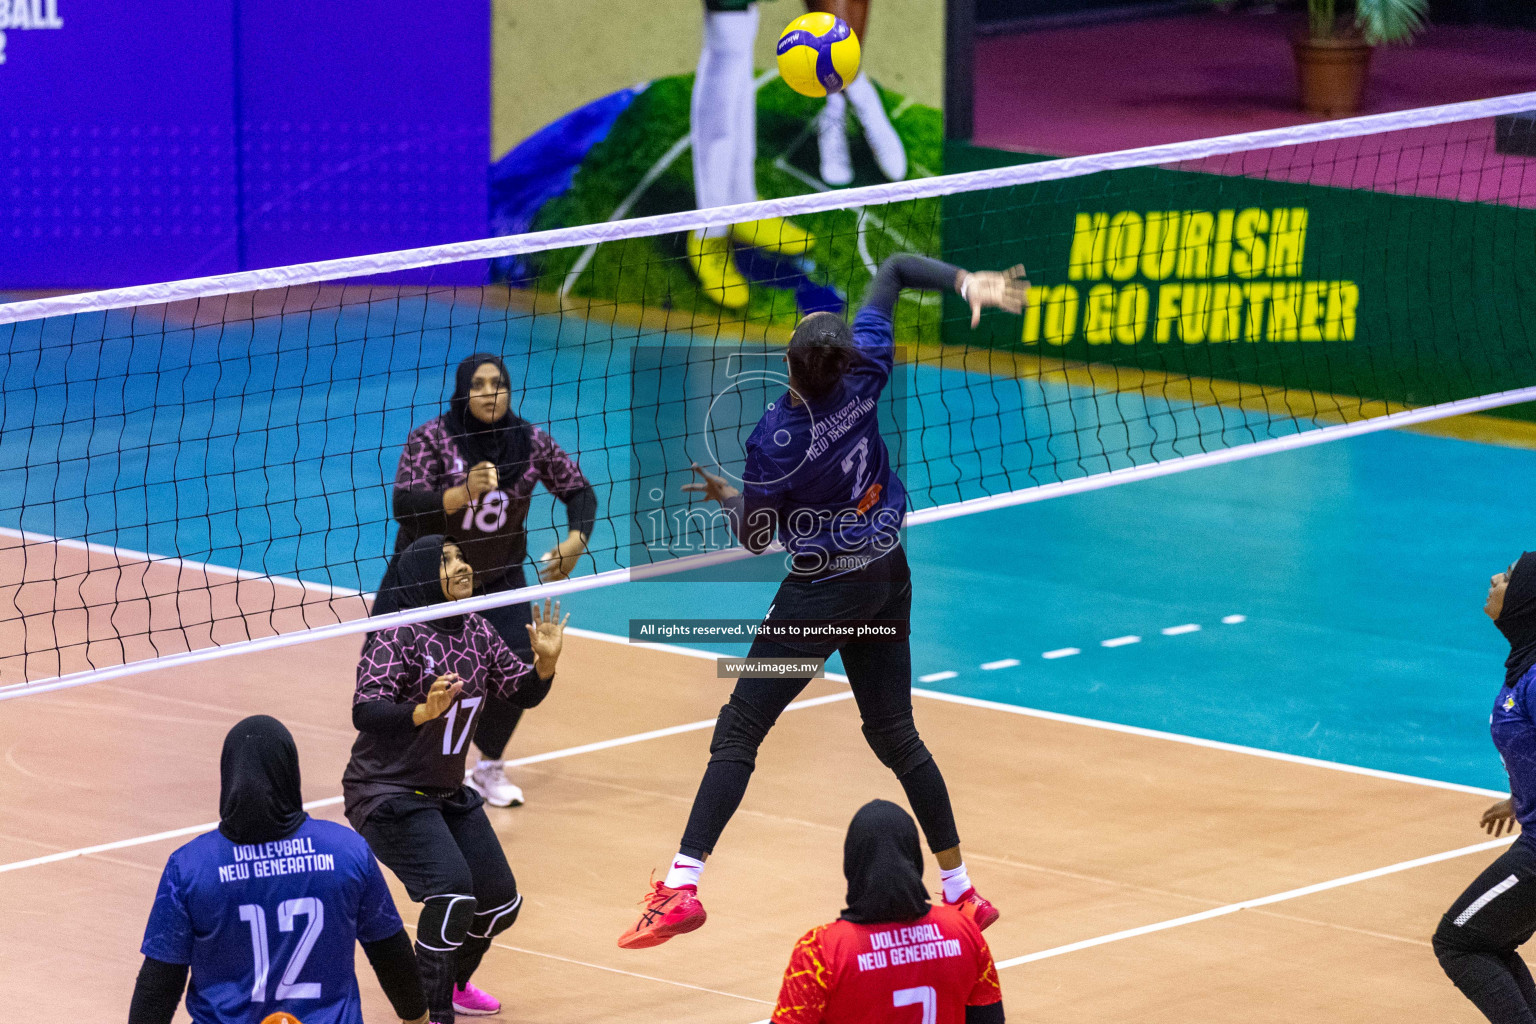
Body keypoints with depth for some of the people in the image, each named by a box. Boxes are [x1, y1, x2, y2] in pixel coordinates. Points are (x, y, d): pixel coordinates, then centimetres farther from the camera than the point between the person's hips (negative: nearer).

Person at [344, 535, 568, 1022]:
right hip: (388, 794, -8)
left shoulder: (476, 631, 2)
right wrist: (423, 712, -47)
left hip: (448, 793, 8)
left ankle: (453, 982, 39)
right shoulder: (397, 636, -21)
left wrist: (545, 661, -12)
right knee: (453, 892, -26)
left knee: (500, 902, 11)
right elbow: (365, 712, -30)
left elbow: (523, 693, 8)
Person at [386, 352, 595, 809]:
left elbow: (579, 491, -1)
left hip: (497, 579, 2)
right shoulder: (432, 438, -22)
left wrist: (575, 541, -19)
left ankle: (488, 768, 13)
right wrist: (464, 492, -49)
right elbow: (403, 505, -33)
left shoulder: (530, 442, -13)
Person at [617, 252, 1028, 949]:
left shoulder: (774, 440, -23)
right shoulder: (863, 371, -10)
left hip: (821, 592, -6)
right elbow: (894, 270, 1)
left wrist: (725, 497, 11)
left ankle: (682, 887, -12)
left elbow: (755, 538, -8)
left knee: (737, 733, -4)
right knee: (896, 736, 18)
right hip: (889, 579, 6)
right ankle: (961, 891, 21)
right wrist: (970, 283, -7)